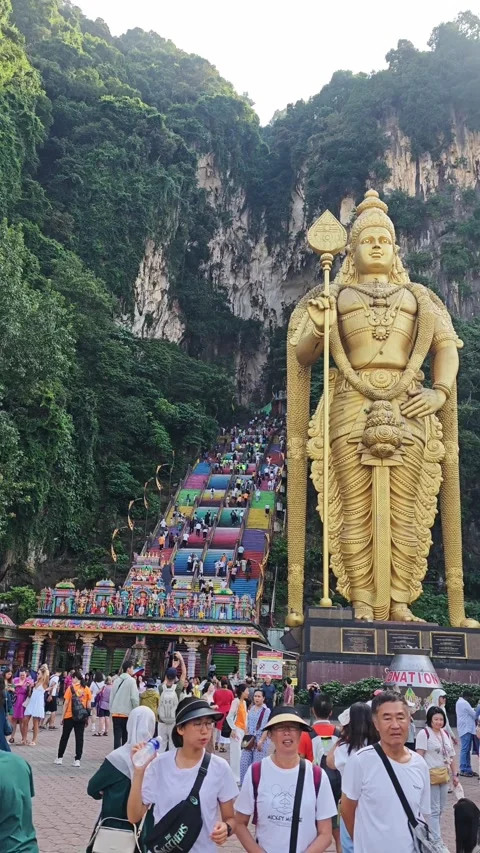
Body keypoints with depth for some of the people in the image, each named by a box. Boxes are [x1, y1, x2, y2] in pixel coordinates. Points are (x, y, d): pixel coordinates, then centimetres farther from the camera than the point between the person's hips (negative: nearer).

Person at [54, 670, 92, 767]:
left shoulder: (71, 688, -8)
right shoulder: (87, 689, 0)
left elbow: (66, 703, -8)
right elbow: (88, 705, 2)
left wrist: (62, 717, -1)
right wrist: (87, 718, 10)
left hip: (69, 716, -2)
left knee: (64, 737, 12)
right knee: (79, 738, 4)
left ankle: (59, 758, 18)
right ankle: (77, 760, 2)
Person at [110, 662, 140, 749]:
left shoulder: (116, 680, 8)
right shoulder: (131, 681, -8)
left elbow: (111, 697, 11)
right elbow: (134, 698, -13)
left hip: (115, 713, 4)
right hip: (127, 713, -4)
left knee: (117, 736, 2)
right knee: (126, 737, 10)